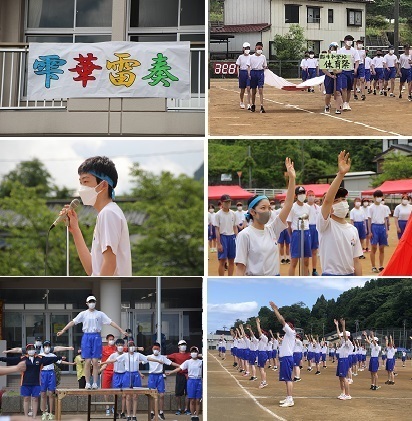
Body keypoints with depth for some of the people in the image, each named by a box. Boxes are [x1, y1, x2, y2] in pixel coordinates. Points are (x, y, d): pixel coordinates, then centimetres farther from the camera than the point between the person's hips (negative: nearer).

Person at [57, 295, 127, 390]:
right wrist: (63, 330, -6)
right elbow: (73, 322, 2)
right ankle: (87, 383, 5)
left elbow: (111, 322, 3)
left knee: (95, 361, -2)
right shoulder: (83, 314, 7)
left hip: (96, 337, 0)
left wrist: (121, 330, -2)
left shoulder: (100, 314, 7)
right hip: (86, 337, 0)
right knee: (87, 361, -1)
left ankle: (95, 383, 5)